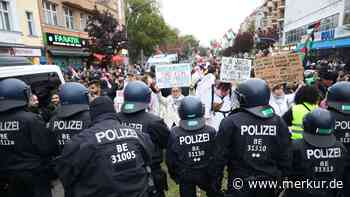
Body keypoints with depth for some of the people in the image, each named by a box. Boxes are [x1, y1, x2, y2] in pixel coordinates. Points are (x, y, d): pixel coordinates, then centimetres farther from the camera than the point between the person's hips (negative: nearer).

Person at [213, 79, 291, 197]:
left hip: (239, 182, -3)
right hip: (269, 183, 4)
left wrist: (216, 177, 0)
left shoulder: (230, 122, -18)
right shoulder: (278, 122, -5)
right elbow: (285, 157, 0)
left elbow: (220, 155, -13)